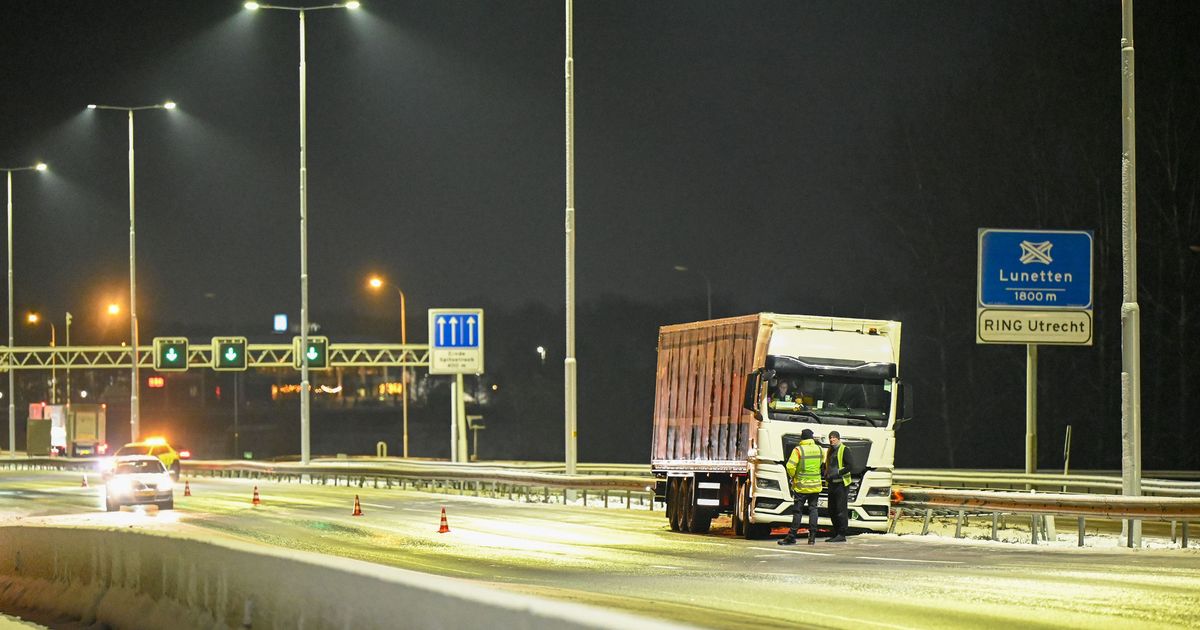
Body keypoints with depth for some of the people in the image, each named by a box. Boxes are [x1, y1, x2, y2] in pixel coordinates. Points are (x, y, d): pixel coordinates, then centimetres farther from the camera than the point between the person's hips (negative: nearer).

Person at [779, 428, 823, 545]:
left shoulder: (798, 450, -12)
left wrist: (792, 476, 1)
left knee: (797, 511, -1)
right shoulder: (818, 449, 4)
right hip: (815, 486, 4)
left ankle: (791, 537, 1)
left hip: (801, 486, -4)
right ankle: (812, 537, 7)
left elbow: (790, 466, -18)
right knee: (813, 510, 10)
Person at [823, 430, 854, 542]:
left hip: (841, 483, -8)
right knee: (832, 511, 9)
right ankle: (836, 534, 15)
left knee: (841, 509, -9)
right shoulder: (830, 451, 18)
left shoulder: (844, 450, -6)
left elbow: (849, 466, -14)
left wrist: (837, 474, -20)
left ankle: (841, 534, -8)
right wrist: (824, 473, 7)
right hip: (832, 484, 8)